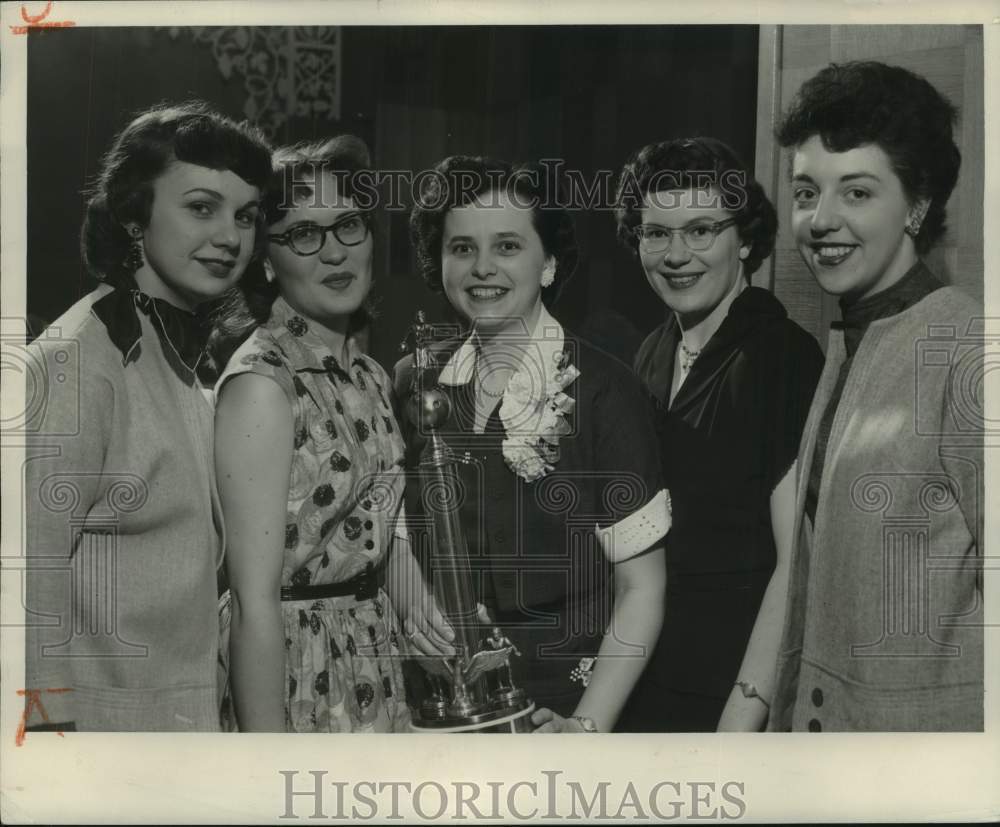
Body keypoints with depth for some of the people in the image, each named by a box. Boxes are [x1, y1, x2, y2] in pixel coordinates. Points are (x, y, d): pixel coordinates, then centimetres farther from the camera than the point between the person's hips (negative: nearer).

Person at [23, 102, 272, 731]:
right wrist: (50, 717, -19)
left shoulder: (185, 358, 9)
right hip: (97, 716, -8)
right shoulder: (79, 359, -16)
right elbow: (33, 572, -18)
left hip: (183, 713, 8)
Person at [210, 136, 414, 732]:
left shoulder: (371, 375, 6)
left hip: (376, 671, 7)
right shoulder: (260, 381, -16)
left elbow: (377, 546, 10)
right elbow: (255, 599, -19)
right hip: (292, 674, -7)